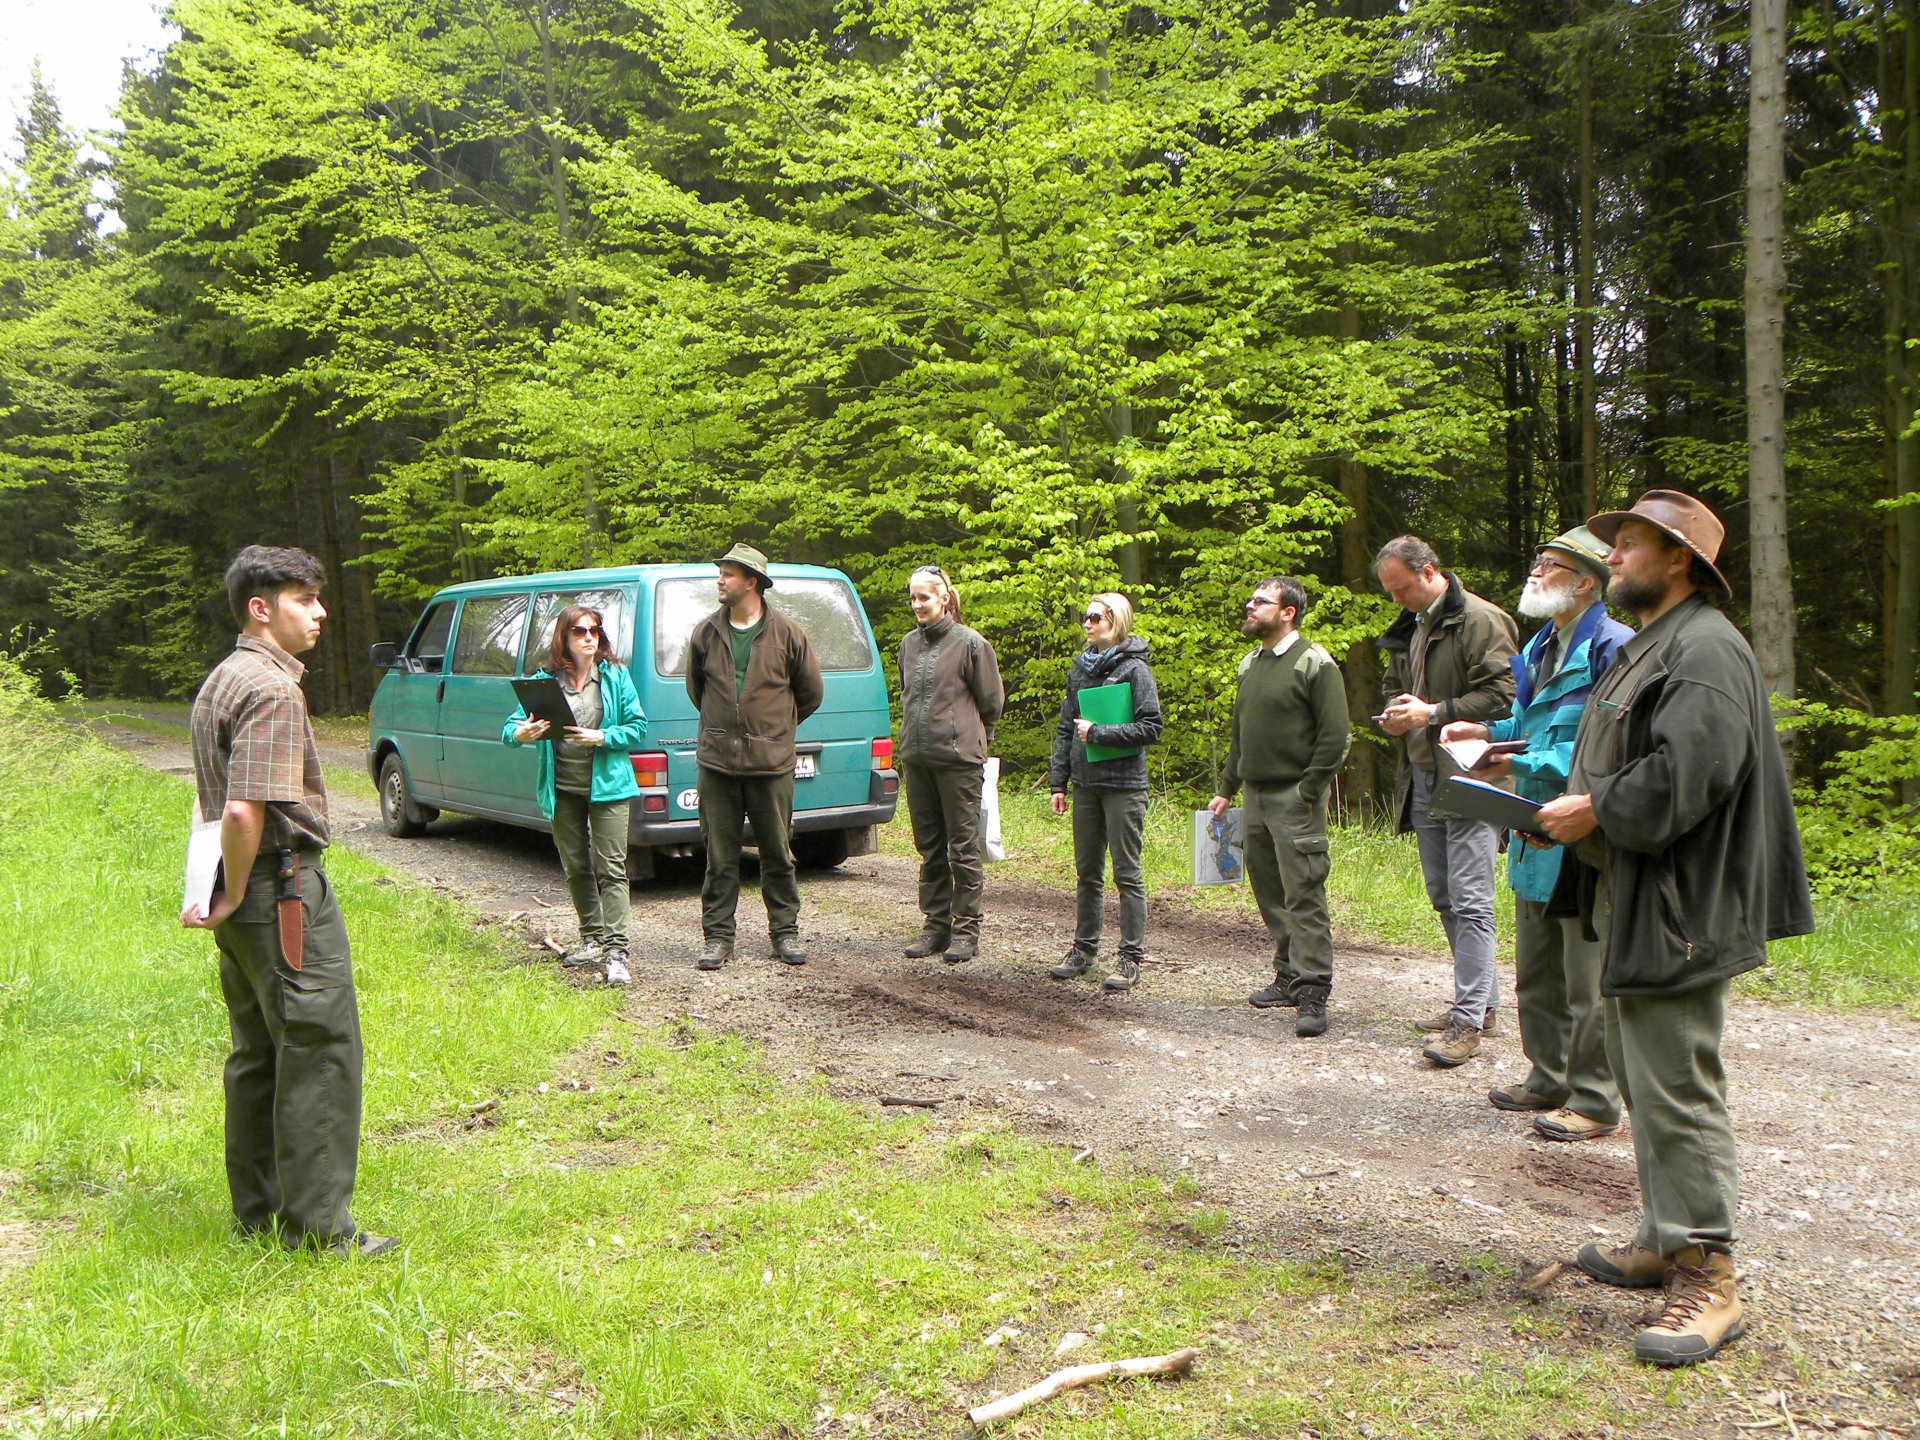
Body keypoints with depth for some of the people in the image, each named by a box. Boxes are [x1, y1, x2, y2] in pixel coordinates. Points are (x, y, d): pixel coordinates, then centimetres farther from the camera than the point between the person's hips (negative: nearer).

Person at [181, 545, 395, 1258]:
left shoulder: (220, 681, 16)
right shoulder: (273, 690, -18)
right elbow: (244, 811, -27)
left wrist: (211, 891, 19)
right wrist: (235, 896, -14)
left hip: (244, 892, 10)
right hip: (284, 886, -10)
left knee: (257, 1051, 16)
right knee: (319, 1047, -4)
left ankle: (257, 1211, 26)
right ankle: (319, 1225, 1)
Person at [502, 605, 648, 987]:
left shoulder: (615, 676, -3)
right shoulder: (545, 679, 1)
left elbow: (638, 727, -4)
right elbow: (512, 725, -2)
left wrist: (602, 737, -20)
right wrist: (520, 734, -25)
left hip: (606, 785, -3)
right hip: (561, 790, 3)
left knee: (610, 868, -9)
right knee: (576, 868, 15)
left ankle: (615, 951, -12)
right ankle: (592, 940, 31)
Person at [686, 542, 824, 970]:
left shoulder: (786, 634, 0)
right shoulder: (706, 633, 6)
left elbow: (810, 693, 11)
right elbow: (695, 688, 22)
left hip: (772, 761, -1)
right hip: (717, 761, 2)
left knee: (777, 852, 6)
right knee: (720, 855, 4)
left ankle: (785, 932, 17)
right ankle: (718, 936, 12)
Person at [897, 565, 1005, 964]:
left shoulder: (970, 644, -6)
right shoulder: (909, 643, 10)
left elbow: (991, 701, 1)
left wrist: (970, 740, 7)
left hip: (959, 760, -6)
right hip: (917, 759, 6)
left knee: (964, 848, 0)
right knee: (929, 848, 11)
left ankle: (966, 928, 7)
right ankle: (936, 924, 20)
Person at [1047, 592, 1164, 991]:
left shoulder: (1134, 670, -6)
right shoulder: (1078, 670, 12)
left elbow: (1151, 728, -11)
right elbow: (1064, 729, 14)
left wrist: (1098, 732, -14)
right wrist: (1058, 782, 9)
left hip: (1123, 786, -6)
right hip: (1086, 785, 6)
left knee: (1126, 874, -1)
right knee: (1087, 872, 12)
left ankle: (1131, 958, 4)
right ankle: (1085, 948, 22)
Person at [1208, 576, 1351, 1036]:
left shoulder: (1314, 663, -8)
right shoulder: (1248, 663, 15)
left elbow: (1335, 736, -11)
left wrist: (1307, 792, -15)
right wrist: (1226, 789, 17)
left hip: (1295, 799, -7)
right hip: (1255, 798, 8)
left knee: (1303, 896, -8)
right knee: (1270, 894, 11)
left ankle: (1313, 993, -6)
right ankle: (1289, 977, 21)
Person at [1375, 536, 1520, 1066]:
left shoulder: (1479, 621, -11)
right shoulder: (1408, 628, 17)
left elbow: (1502, 696, -17)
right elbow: (1396, 685, 30)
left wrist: (1433, 713, -19)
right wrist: (1395, 714, 7)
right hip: (1423, 778, 9)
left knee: (1470, 899, -11)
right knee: (1444, 898, 14)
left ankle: (1469, 1020, -10)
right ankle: (1482, 997, 25)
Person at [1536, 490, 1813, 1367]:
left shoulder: (1704, 651, -15)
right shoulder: (1649, 648, 19)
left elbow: (1686, 778, -26)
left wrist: (1593, 810, -16)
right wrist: (1565, 805, 8)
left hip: (1677, 910, -11)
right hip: (1630, 900, 11)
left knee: (1677, 1090, -8)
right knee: (1644, 1083, 18)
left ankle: (1709, 1279, 0)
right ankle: (1667, 1241, 30)